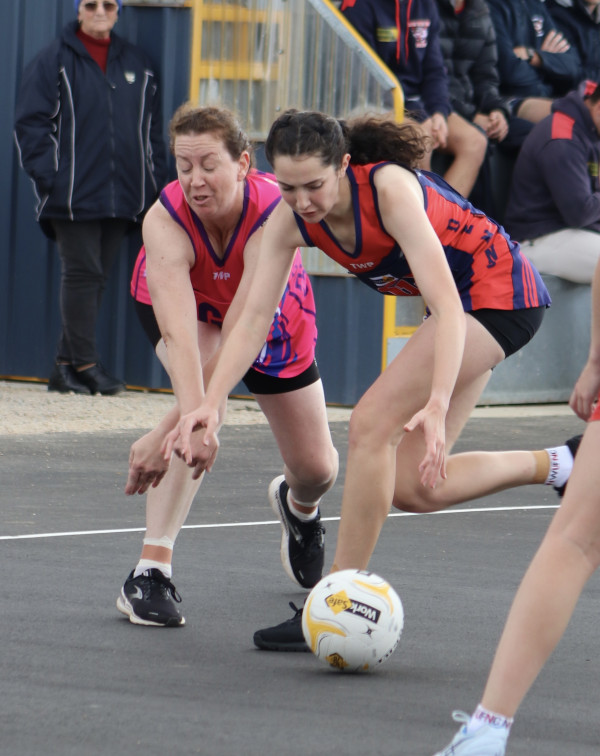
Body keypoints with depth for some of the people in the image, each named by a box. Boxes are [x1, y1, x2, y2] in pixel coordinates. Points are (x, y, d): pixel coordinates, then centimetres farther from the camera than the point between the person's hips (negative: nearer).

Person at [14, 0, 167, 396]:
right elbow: (30, 125, -1)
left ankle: (66, 366, 10)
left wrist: (154, 182, 9)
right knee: (81, 273, -8)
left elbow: (153, 128, 18)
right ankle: (85, 364, -5)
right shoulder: (52, 62, 1)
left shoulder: (137, 64, 14)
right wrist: (48, 176, -11)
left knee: (97, 279, 5)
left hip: (122, 199, 4)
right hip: (73, 196, -4)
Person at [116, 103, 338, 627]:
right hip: (178, 300, -1)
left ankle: (298, 504, 46)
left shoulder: (275, 212, -42)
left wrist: (167, 432, -56)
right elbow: (180, 336, -51)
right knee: (200, 394, -34)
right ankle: (152, 568, -32)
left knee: (317, 469, 4)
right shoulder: (165, 220, -39)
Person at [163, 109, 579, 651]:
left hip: (499, 294, -8)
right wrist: (211, 402, -25)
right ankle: (557, 465, 20)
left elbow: (447, 306, -36)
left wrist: (437, 407, -47)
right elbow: (255, 314, -12)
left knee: (371, 425, -18)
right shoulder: (291, 217, -12)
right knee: (414, 489, 3)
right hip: (460, 305, 8)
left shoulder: (391, 189, -31)